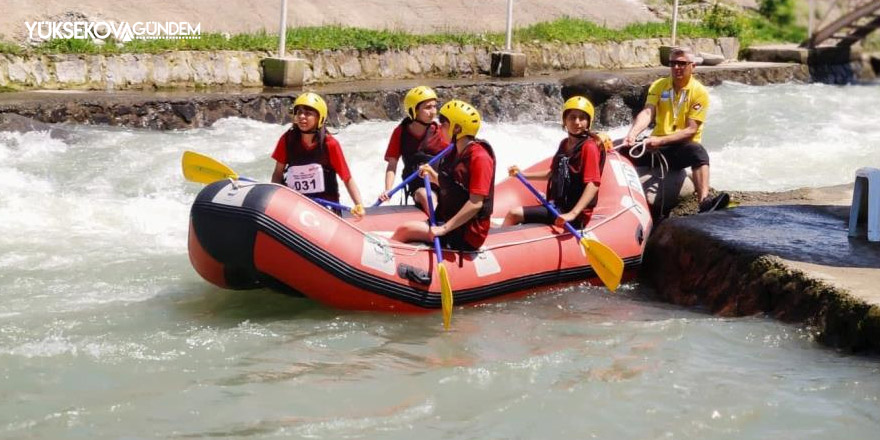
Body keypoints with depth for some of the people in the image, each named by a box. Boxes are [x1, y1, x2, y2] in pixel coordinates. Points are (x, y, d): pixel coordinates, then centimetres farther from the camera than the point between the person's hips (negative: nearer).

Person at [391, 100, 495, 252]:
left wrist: (444, 229, -27)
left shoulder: (479, 157, -18)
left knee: (404, 230, -16)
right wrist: (433, 176, 6)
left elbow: (475, 203, -24)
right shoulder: (455, 152, 11)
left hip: (467, 234, -9)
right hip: (448, 220, 9)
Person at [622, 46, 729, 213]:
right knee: (625, 150, -19)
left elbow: (691, 130, -13)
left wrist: (661, 140, -26)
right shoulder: (659, 86, 6)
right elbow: (647, 112, -9)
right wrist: (632, 134, -30)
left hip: (682, 147, -4)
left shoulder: (699, 92, -5)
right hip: (657, 148, 4)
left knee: (698, 151, -37)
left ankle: (705, 202, -54)